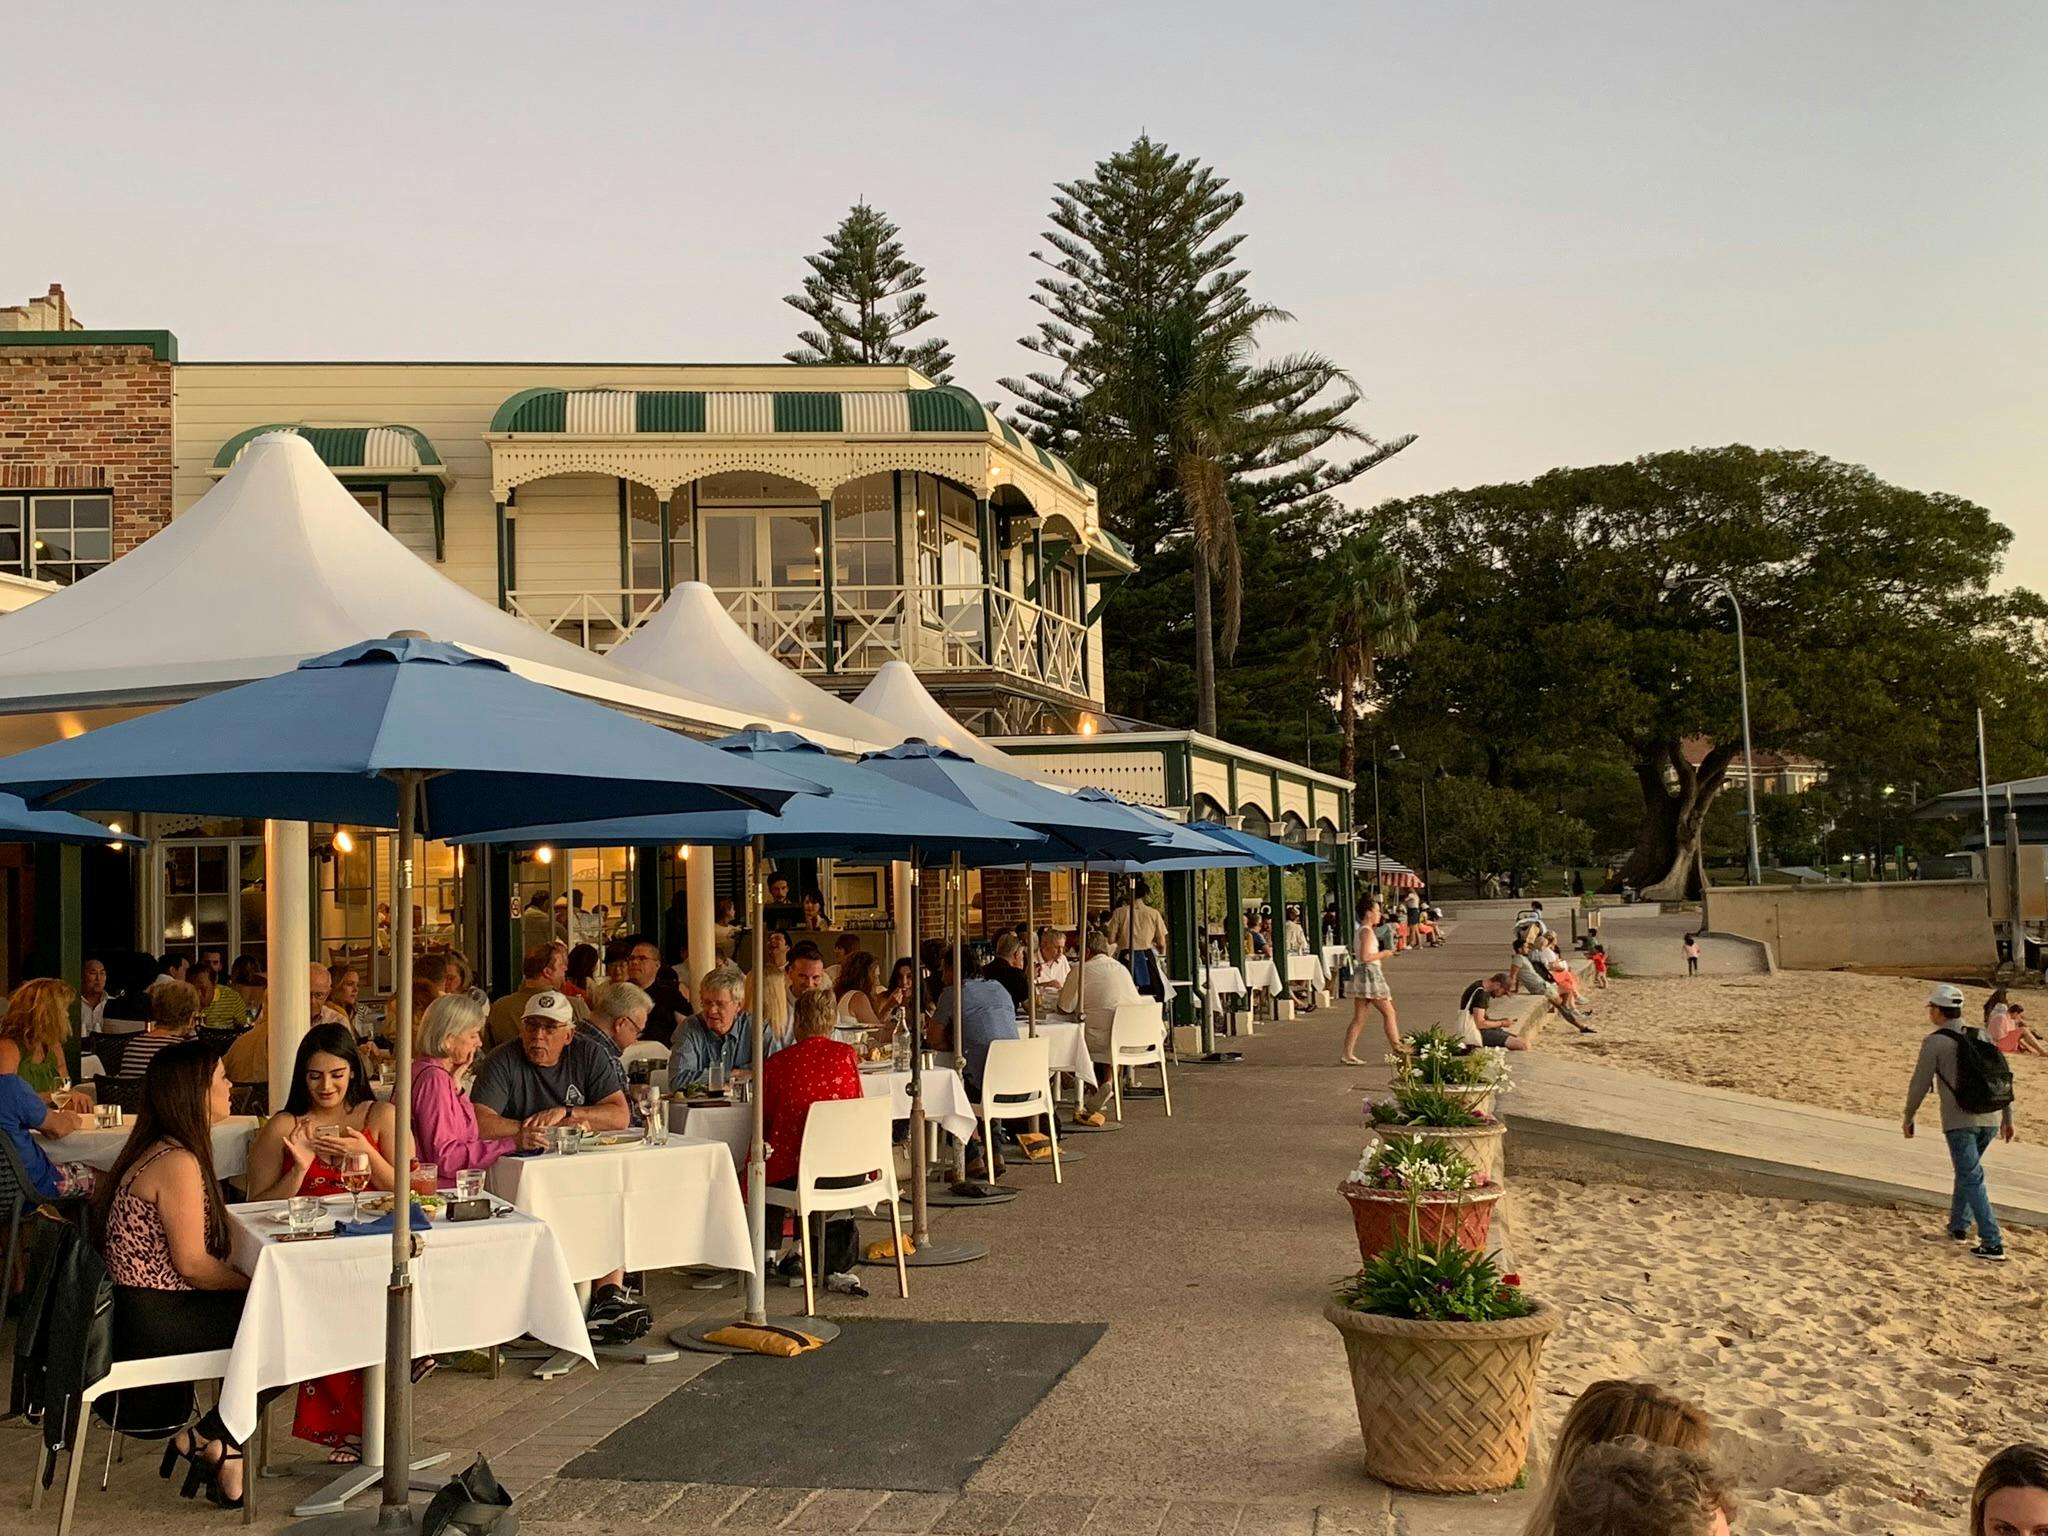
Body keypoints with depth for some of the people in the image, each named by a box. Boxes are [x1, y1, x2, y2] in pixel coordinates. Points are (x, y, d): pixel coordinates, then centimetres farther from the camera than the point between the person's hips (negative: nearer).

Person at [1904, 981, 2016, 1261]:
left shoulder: (1935, 1042, -6)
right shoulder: (1982, 1036, 11)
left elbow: (1919, 1084, -3)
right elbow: (2005, 1077, 13)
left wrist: (1908, 1117, 11)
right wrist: (2007, 1118, 20)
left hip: (1959, 1120, -6)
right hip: (1990, 1119, 6)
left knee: (1971, 1178, -5)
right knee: (1968, 1170, 24)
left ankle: (1993, 1244, -11)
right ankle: (1959, 1225, 30)